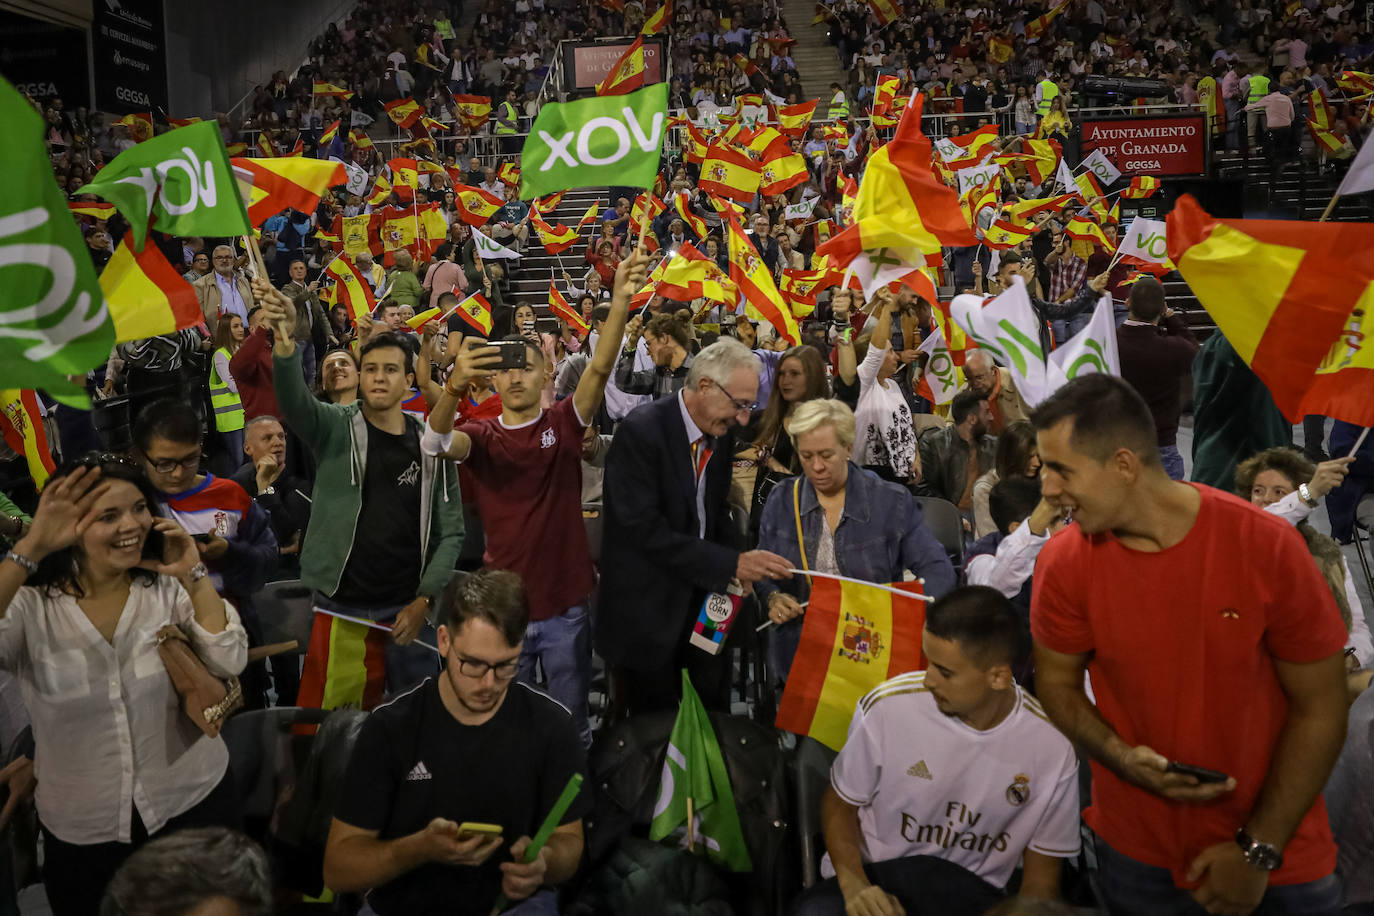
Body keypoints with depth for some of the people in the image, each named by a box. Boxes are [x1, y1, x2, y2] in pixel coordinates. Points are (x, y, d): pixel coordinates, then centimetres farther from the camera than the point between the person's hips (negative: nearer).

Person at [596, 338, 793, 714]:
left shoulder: (720, 435, 2)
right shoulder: (640, 431, -21)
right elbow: (644, 530, -25)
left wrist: (739, 563, -5)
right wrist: (732, 563, -26)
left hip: (704, 599, 6)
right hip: (647, 611, -6)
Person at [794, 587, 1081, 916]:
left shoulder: (1052, 751, -12)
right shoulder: (886, 707, -16)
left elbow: (1040, 879, 1)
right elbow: (839, 803, 1)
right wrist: (853, 883, -16)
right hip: (872, 873, -1)